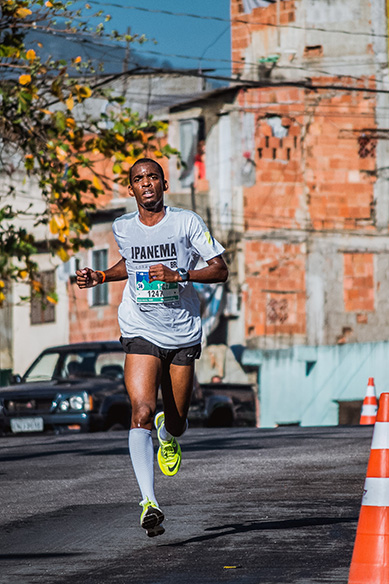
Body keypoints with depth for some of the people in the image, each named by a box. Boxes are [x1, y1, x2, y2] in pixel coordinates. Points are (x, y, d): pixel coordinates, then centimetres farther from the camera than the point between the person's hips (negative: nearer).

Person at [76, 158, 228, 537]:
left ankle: (168, 434, 50)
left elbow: (220, 270, -4)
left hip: (183, 335, 0)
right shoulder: (122, 228, 6)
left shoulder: (187, 222, -3)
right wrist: (100, 277, 11)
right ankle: (149, 502, -25)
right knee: (141, 413, -21)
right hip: (141, 334, 0)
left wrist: (179, 275, -18)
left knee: (177, 423, 9)